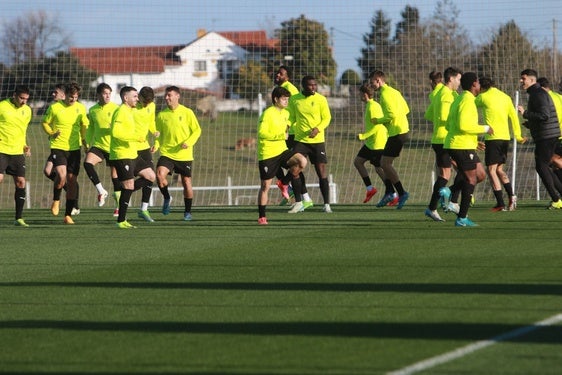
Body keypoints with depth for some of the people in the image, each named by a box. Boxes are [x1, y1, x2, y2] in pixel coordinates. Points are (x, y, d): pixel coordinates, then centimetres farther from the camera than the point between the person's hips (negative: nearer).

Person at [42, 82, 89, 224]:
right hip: (58, 147, -3)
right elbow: (45, 123, 6)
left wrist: (84, 140, 5)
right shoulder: (54, 107, -4)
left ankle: (68, 215, 11)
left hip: (74, 148, 3)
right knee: (62, 175, -23)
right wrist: (51, 133, -12)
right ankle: (56, 200, 7)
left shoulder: (81, 108, 6)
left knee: (72, 180, 1)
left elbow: (84, 125, 19)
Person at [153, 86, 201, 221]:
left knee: (186, 182, 6)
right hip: (167, 153, 1)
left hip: (184, 155, -1)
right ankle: (167, 198, 3)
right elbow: (159, 133, 12)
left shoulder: (187, 113, -4)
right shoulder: (162, 115, 3)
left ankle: (188, 212, 22)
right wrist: (156, 145, -8)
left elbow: (197, 130, 0)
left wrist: (188, 143, -16)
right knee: (160, 174, -23)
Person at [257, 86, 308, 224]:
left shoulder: (285, 113, 11)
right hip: (267, 154, -5)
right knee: (265, 185, 1)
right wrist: (277, 136, -22)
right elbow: (261, 132, -19)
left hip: (282, 150, 5)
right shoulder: (267, 113, -12)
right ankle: (261, 217, 13)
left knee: (302, 161, -22)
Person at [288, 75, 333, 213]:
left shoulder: (320, 99, -4)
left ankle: (326, 204, 2)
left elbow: (327, 118, -4)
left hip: (317, 140, -2)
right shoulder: (294, 99, 2)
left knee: (321, 171, -5)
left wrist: (317, 129, -20)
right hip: (300, 140, 2)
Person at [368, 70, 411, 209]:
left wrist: (378, 121, -7)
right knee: (386, 162, 15)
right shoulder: (394, 91, 17)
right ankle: (390, 193, 16)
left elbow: (392, 114, -22)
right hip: (402, 129, 10)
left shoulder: (385, 94, -13)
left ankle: (401, 193, -9)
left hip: (397, 133, -10)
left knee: (385, 163, -8)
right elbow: (406, 110, 21)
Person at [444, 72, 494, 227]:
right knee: (471, 179, -4)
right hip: (463, 146, -10)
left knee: (481, 175, 13)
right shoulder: (467, 101, -14)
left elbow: (449, 125, 21)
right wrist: (485, 128, -13)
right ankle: (462, 218, -4)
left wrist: (474, 140, 23)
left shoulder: (459, 99, 17)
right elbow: (463, 125, -24)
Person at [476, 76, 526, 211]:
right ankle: (511, 196, 2)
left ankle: (501, 204, -10)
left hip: (493, 138, -6)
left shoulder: (483, 97, -4)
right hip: (505, 137, 6)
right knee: (499, 169, 19)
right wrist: (518, 136, 14)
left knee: (491, 170, -3)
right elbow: (514, 116, 12)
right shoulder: (505, 97, 12)